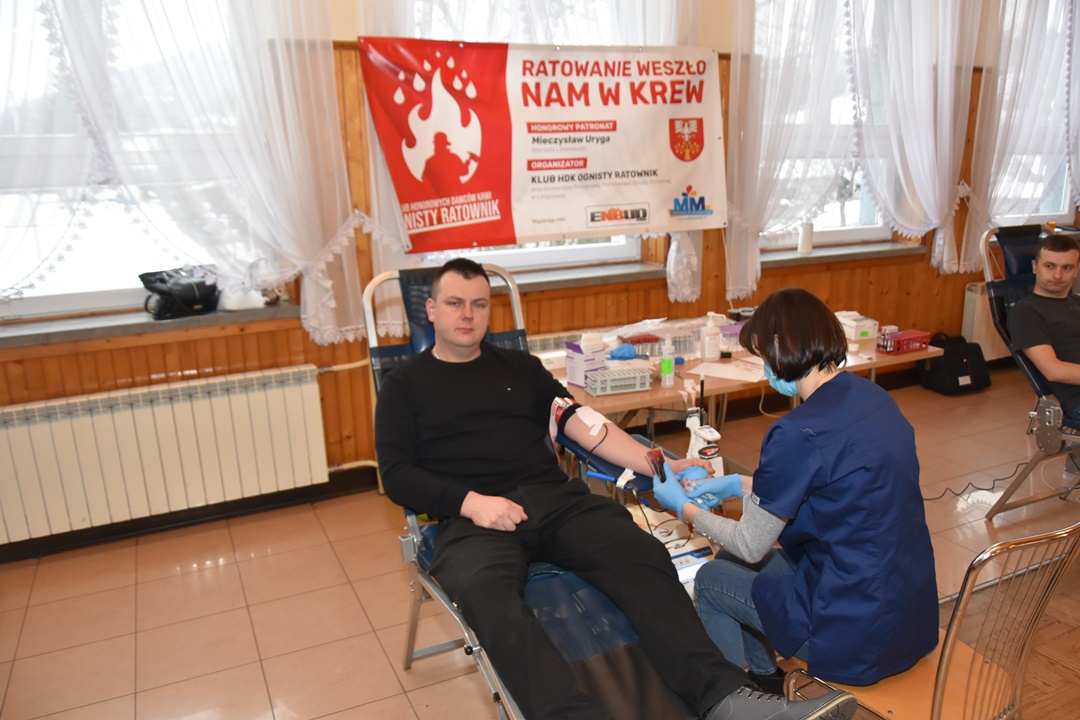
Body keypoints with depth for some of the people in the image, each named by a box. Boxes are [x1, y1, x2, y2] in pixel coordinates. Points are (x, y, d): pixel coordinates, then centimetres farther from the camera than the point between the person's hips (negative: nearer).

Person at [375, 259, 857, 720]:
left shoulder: (520, 367, 22)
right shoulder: (405, 385, 14)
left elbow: (583, 423, 14)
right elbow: (397, 476, 3)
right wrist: (470, 502, -13)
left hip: (556, 499, 3)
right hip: (471, 519, -3)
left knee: (641, 555, -23)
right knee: (489, 595, -36)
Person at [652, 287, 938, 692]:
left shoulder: (797, 434, -25)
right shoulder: (872, 397, 0)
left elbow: (751, 546, -11)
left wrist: (684, 508, 4)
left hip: (857, 636, -8)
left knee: (710, 580, 12)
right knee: (735, 562, 21)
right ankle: (762, 677, 37)